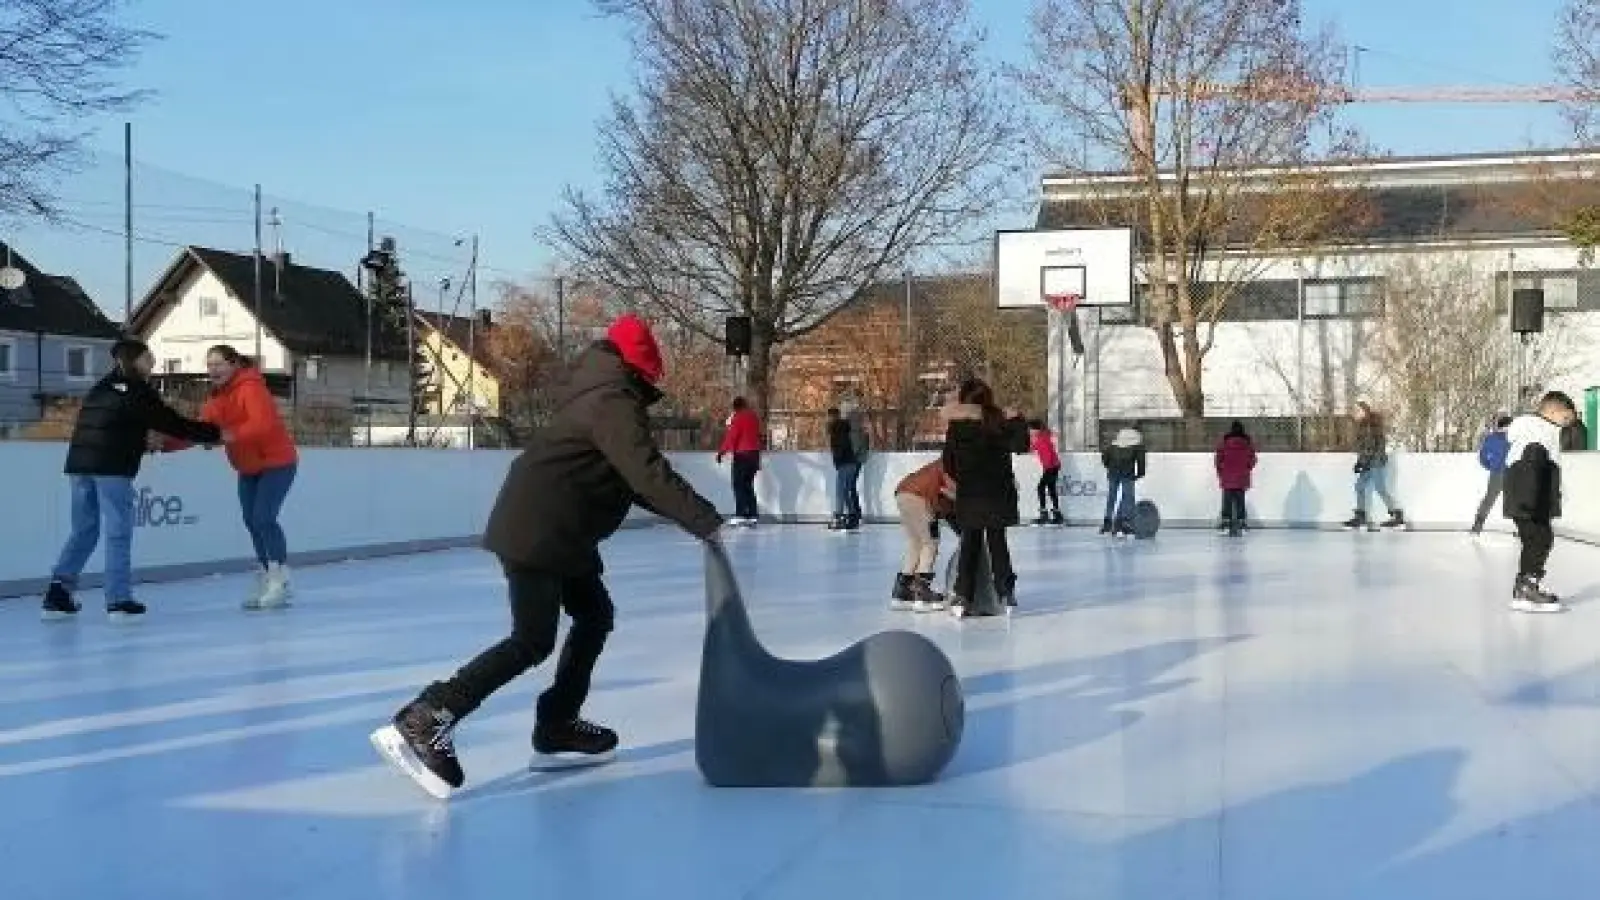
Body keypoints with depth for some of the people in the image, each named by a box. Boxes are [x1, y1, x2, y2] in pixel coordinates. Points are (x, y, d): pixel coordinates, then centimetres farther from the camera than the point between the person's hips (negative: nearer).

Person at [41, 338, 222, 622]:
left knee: (84, 531, 16)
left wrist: (141, 443, 34)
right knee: (118, 533, -3)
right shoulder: (138, 390, 0)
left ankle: (58, 593, 11)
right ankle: (119, 601, -4)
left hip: (80, 463, 7)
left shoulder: (101, 389, 23)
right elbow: (172, 424, -2)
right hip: (111, 468, -7)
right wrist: (215, 433, 5)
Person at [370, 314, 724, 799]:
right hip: (534, 531, -11)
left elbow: (629, 481, 20)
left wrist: (696, 513, 12)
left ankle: (557, 729, 19)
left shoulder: (606, 397, 19)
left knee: (595, 615, 15)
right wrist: (707, 522, -25)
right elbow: (649, 474, -25)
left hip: (559, 531, 11)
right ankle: (422, 723, -15)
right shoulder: (613, 402, -14)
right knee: (532, 641, -12)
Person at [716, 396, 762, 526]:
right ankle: (752, 515, 8)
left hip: (742, 454, -7)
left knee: (739, 485, -5)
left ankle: (740, 515, -13)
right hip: (755, 454, 7)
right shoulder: (754, 417, 11)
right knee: (748, 485, 12)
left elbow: (731, 437, -14)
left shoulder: (737, 418, -10)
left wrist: (721, 452, -11)